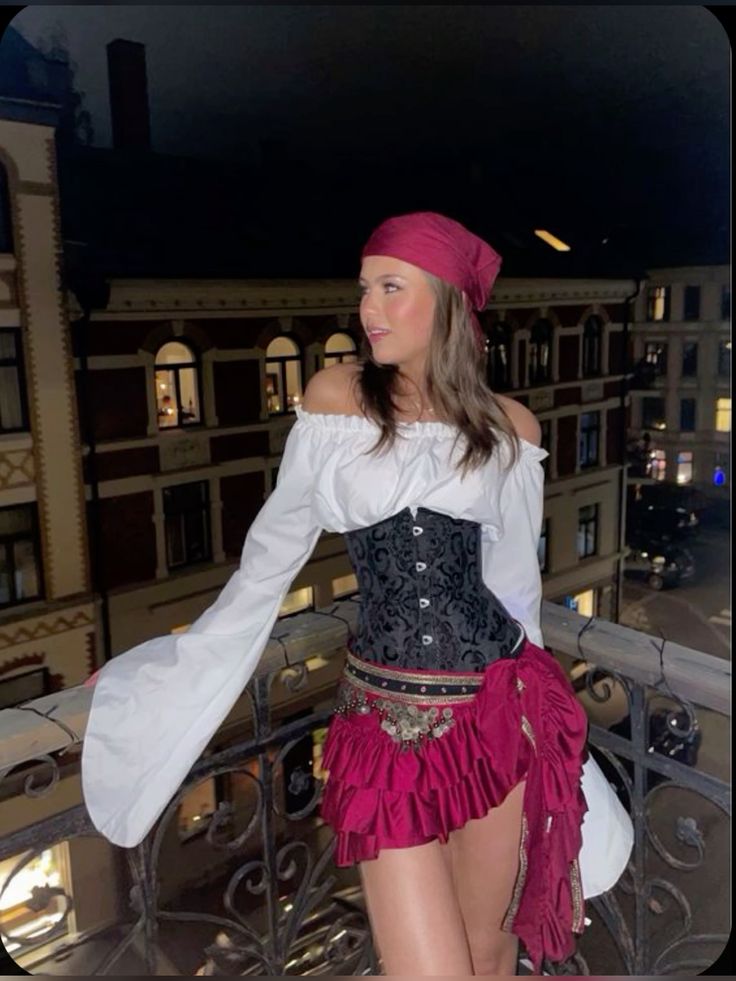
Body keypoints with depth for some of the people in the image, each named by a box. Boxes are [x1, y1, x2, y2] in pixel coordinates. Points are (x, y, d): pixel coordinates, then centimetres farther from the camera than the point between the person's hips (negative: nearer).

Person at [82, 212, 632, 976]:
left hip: (499, 710, 2)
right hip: (384, 720, -1)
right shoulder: (337, 395, -3)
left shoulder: (510, 427, 1)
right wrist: (181, 666, 8)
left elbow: (514, 581, 10)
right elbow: (276, 549, 4)